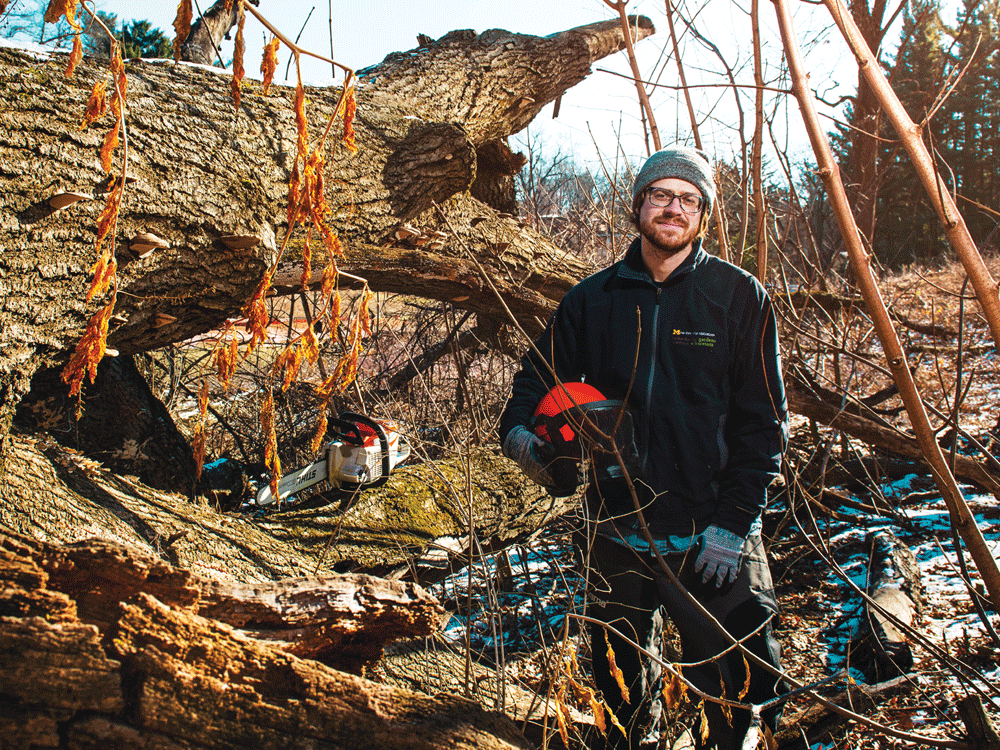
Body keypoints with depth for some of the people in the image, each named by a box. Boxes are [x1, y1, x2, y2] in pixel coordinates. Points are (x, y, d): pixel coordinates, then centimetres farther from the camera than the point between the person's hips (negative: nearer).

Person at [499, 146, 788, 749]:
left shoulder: (740, 297, -3)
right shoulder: (595, 298, 4)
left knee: (733, 689, 1)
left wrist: (733, 523, -11)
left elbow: (764, 421, -5)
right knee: (616, 676, 20)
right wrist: (518, 429, -9)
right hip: (616, 532, 3)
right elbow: (542, 373, 13)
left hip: (710, 540, -3)